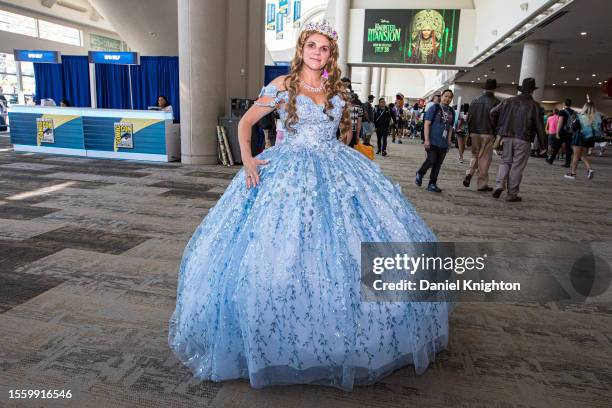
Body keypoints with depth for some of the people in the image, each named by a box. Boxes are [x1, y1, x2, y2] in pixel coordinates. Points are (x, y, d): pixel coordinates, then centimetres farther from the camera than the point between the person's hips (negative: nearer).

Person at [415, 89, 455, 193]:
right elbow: (427, 124, -8)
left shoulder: (451, 112, 13)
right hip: (432, 141, -5)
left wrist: (448, 141, 14)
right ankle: (420, 174, 15)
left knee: (438, 165, 6)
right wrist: (426, 139, -15)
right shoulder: (434, 108, -3)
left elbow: (450, 128, 18)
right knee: (431, 160, -12)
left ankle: (432, 184, 15)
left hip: (443, 144, 5)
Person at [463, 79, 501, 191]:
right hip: (488, 134, -4)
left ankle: (469, 173, -4)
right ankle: (482, 184, 8)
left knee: (475, 155, 19)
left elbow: (469, 118, 8)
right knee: (485, 158, 3)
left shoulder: (475, 101, 6)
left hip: (474, 133, 4)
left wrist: (470, 132, 14)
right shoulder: (496, 102, -7)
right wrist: (497, 135, 0)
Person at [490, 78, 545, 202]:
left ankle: (499, 185, -4)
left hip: (507, 137, 3)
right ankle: (512, 194, 8)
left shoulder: (509, 101, 6)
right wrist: (543, 143, 4)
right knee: (517, 166, 2)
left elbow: (493, 112, 3)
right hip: (523, 140, -3)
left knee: (505, 162, 15)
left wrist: (497, 128, 13)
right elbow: (539, 126, -3)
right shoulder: (534, 105, -3)